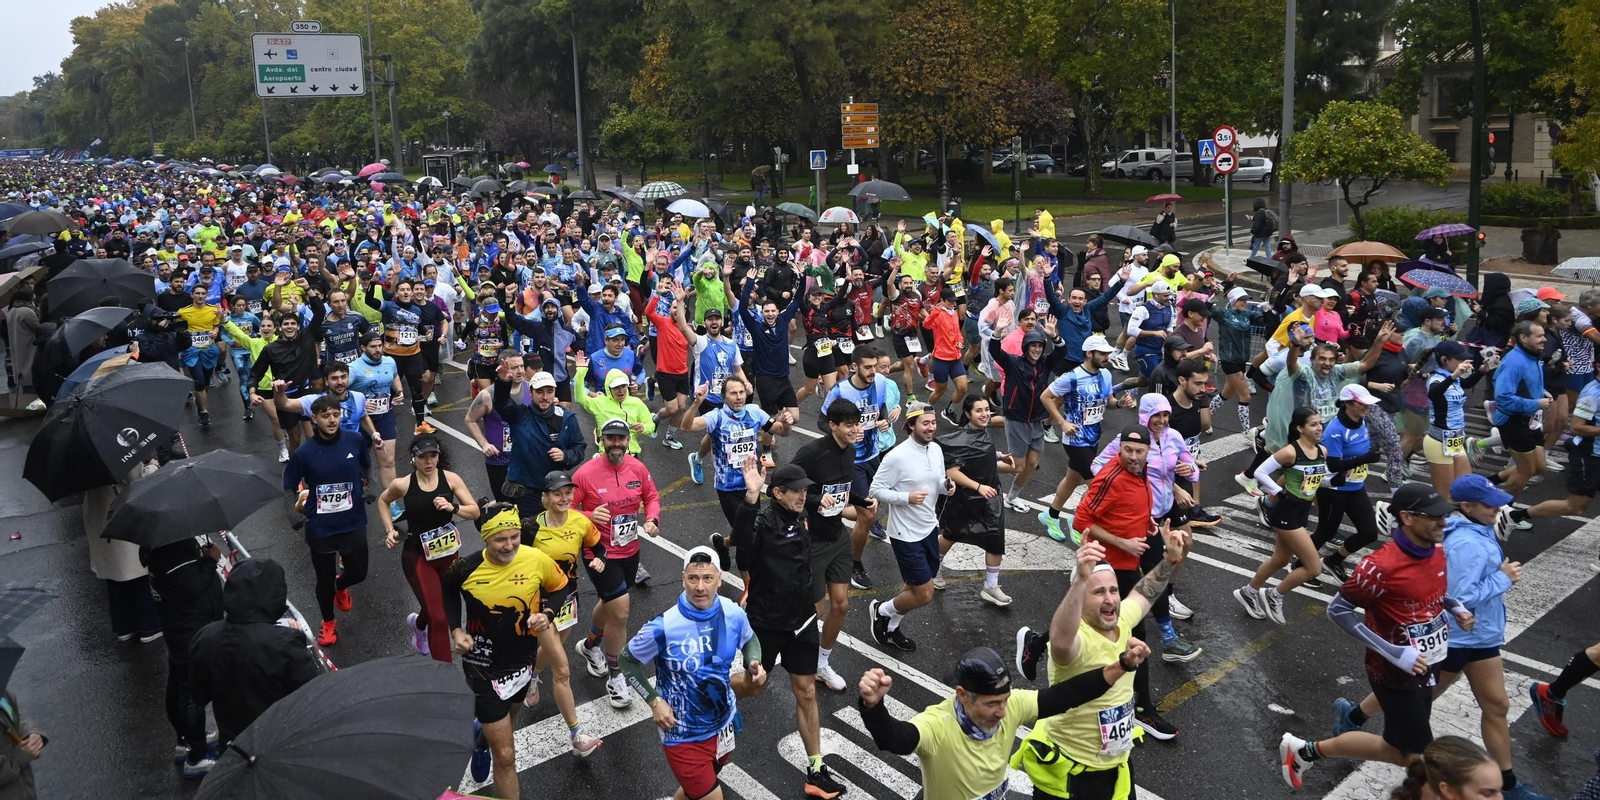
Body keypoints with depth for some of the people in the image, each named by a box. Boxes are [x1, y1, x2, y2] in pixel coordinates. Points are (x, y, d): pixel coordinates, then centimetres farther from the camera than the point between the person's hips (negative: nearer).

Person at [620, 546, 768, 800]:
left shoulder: (734, 614, -13)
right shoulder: (663, 627, -26)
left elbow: (750, 641, 9)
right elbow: (628, 660, -10)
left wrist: (755, 664, -12)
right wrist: (654, 701, -16)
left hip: (723, 725, 5)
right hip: (684, 735, -5)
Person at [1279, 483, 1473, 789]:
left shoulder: (1438, 551, -3)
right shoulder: (1381, 566, -28)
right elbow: (1338, 610, -23)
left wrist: (1457, 608, -2)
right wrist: (1394, 653, -27)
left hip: (1428, 668, 8)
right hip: (1395, 672, -8)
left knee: (1399, 751, 16)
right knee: (1416, 756, 3)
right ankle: (1305, 750, 13)